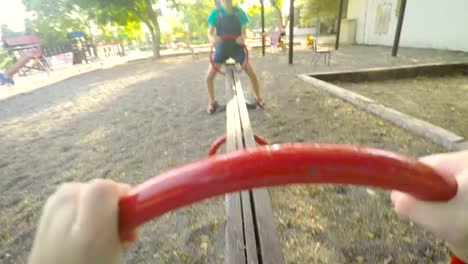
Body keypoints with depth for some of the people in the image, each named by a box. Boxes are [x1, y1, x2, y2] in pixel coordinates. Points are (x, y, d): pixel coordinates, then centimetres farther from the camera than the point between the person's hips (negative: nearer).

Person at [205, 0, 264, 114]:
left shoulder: (239, 12, -5)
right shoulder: (215, 13, -7)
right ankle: (212, 102, 15)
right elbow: (210, 33, -4)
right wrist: (212, 39, -29)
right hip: (222, 48, 0)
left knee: (252, 74, -6)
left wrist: (242, 38, -26)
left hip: (237, 48, 0)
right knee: (209, 77, -8)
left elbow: (244, 32, -2)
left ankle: (258, 98, 18)